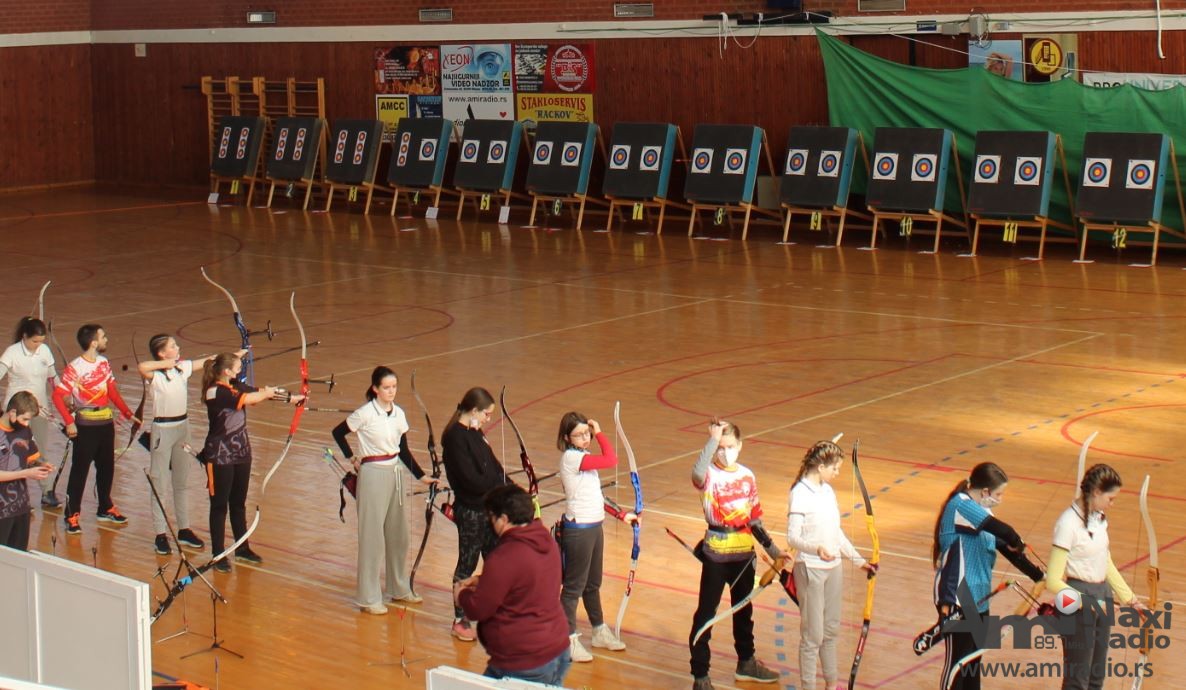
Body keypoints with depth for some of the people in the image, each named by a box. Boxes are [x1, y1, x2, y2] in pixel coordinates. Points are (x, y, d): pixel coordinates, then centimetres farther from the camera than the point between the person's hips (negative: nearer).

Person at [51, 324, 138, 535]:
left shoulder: (104, 363, 5)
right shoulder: (74, 368, -16)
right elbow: (58, 395, -17)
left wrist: (128, 414, 11)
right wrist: (69, 422, -23)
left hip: (106, 423, 7)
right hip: (86, 425, -7)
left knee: (107, 468, 16)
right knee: (79, 471, -1)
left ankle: (105, 509, 31)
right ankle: (71, 516, 8)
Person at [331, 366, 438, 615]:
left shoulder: (399, 414, 4)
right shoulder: (365, 414, -13)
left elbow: (404, 450, 9)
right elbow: (338, 432, -3)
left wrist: (421, 476, 3)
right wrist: (353, 459, -4)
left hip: (397, 473, 6)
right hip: (373, 475, -6)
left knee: (399, 533, 13)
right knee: (372, 535, -2)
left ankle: (399, 588, 27)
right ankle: (369, 598, 5)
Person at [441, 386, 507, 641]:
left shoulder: (475, 434, 9)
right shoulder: (456, 437, -20)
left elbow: (494, 468, 11)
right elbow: (471, 480, -24)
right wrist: (502, 485, -14)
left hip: (489, 508, 8)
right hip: (470, 512, -8)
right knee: (467, 565, 4)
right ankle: (460, 620, 16)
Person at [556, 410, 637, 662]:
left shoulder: (584, 457, 11)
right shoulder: (571, 458, -19)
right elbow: (611, 460, -26)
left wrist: (621, 514, 12)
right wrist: (600, 433, -15)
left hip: (594, 527, 9)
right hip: (578, 530, -9)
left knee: (593, 584, 21)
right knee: (574, 585, 2)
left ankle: (600, 631, 34)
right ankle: (569, 639, 12)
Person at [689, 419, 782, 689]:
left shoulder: (747, 476, 5)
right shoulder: (709, 475, -12)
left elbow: (754, 519, 12)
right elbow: (697, 473, -39)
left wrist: (773, 550, 12)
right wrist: (713, 439, -39)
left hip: (744, 553, 6)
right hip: (716, 554, -6)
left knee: (744, 609, 21)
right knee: (706, 613, 0)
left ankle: (746, 662, 40)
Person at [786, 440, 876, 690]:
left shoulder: (828, 491, 10)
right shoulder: (800, 494, -15)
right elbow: (792, 537, -21)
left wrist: (859, 560, 18)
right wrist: (816, 549, -38)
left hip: (834, 567, 8)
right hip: (810, 569, -8)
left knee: (831, 629, 17)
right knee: (813, 634, -1)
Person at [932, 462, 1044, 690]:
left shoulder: (982, 512, 9)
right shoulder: (960, 505, -19)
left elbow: (1007, 549, 13)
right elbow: (1005, 532, -29)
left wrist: (1041, 577, 9)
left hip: (978, 598, 9)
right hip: (956, 599, -9)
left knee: (973, 661, 17)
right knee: (957, 661, -1)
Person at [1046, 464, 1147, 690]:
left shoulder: (1098, 518, 5)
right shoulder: (1069, 523, -20)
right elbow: (1053, 581, -20)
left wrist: (1130, 599, 17)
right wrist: (1085, 601, -27)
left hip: (1102, 596, 8)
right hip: (1079, 603, -8)